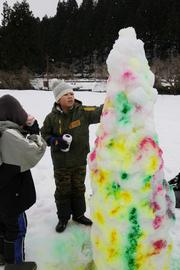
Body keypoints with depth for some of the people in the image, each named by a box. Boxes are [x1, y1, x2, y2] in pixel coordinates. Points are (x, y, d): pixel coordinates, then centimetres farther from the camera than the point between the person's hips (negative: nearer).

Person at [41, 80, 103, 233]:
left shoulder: (83, 111, -9)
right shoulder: (52, 117, -9)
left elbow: (100, 112, -21)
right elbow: (44, 135, 2)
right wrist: (56, 141, -16)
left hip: (80, 161, 2)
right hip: (61, 163, -1)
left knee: (79, 189, 18)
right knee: (63, 191, 13)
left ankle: (79, 214, 39)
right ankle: (63, 218, 34)